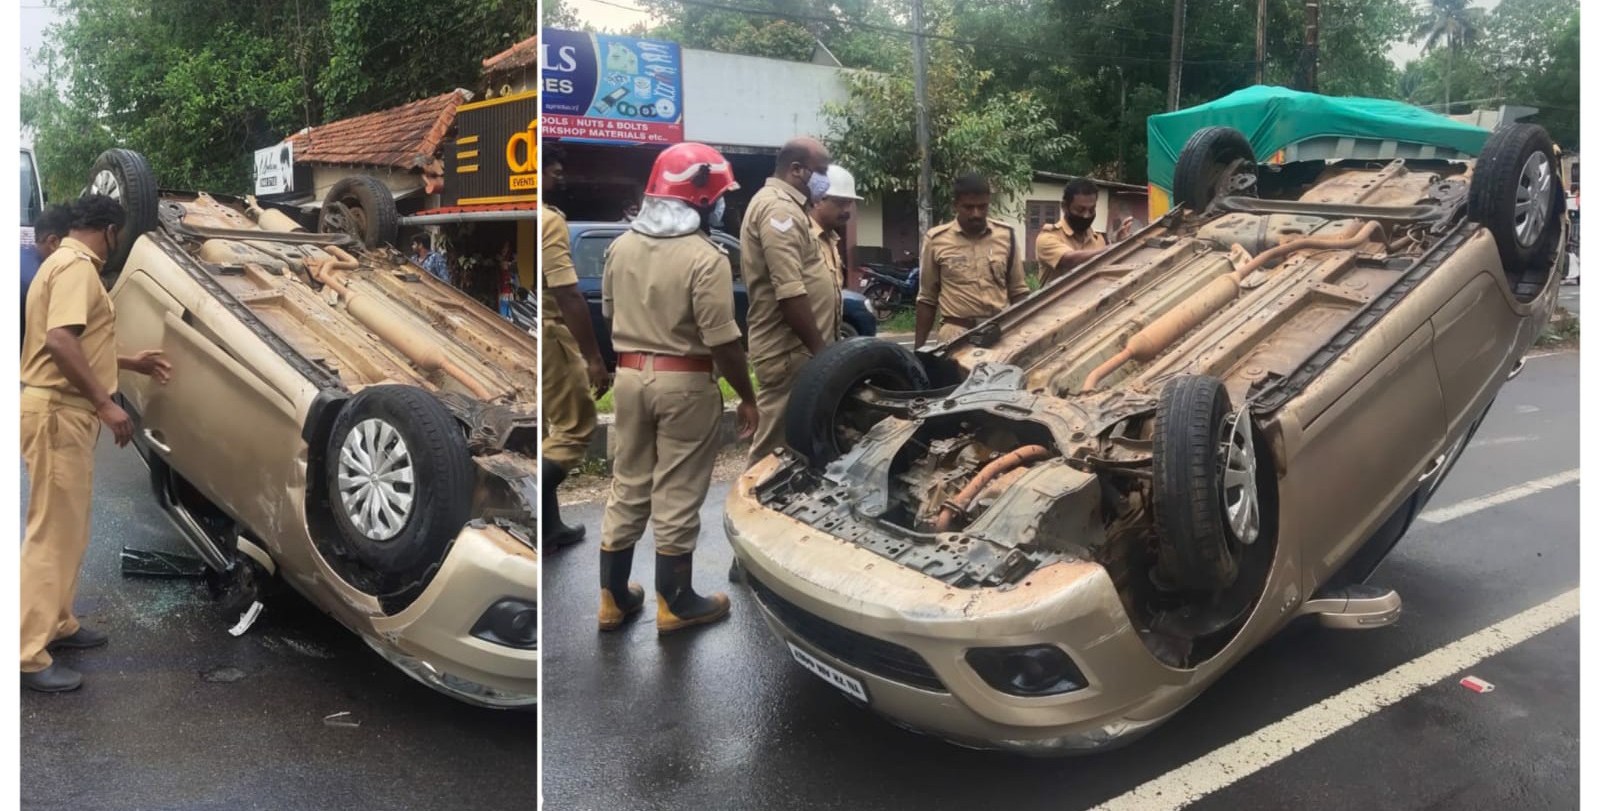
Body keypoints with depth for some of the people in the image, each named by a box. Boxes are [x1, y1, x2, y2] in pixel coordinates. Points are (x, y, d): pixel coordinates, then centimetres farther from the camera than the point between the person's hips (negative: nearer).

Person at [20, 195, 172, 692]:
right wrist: (105, 403, -24)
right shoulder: (77, 266, -14)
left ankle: (55, 623, 29)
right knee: (53, 531, -8)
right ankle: (29, 654, -4)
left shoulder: (66, 263, 20)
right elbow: (60, 341, -26)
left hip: (65, 411, 11)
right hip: (57, 412, -11)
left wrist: (131, 363, 32)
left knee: (68, 529, 18)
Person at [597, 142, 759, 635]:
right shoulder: (705, 258, -17)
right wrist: (747, 397, -8)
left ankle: (613, 597, 23)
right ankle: (675, 603, 16)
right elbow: (722, 341, -17)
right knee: (676, 495, 4)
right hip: (685, 383, -6)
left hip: (629, 376, 6)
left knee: (628, 487, 15)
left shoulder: (621, 247, 3)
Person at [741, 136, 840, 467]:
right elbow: (790, 292, -24)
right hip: (791, 351, -11)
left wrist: (819, 346, 23)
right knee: (780, 447, -5)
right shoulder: (778, 209, -16)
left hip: (797, 348, 11)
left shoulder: (784, 205, 19)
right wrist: (819, 349, -21)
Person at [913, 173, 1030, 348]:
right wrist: (919, 347, 4)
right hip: (956, 334, -2)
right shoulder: (936, 240, 0)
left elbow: (1018, 291, 14)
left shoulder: (1006, 236, 6)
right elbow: (927, 298, 7)